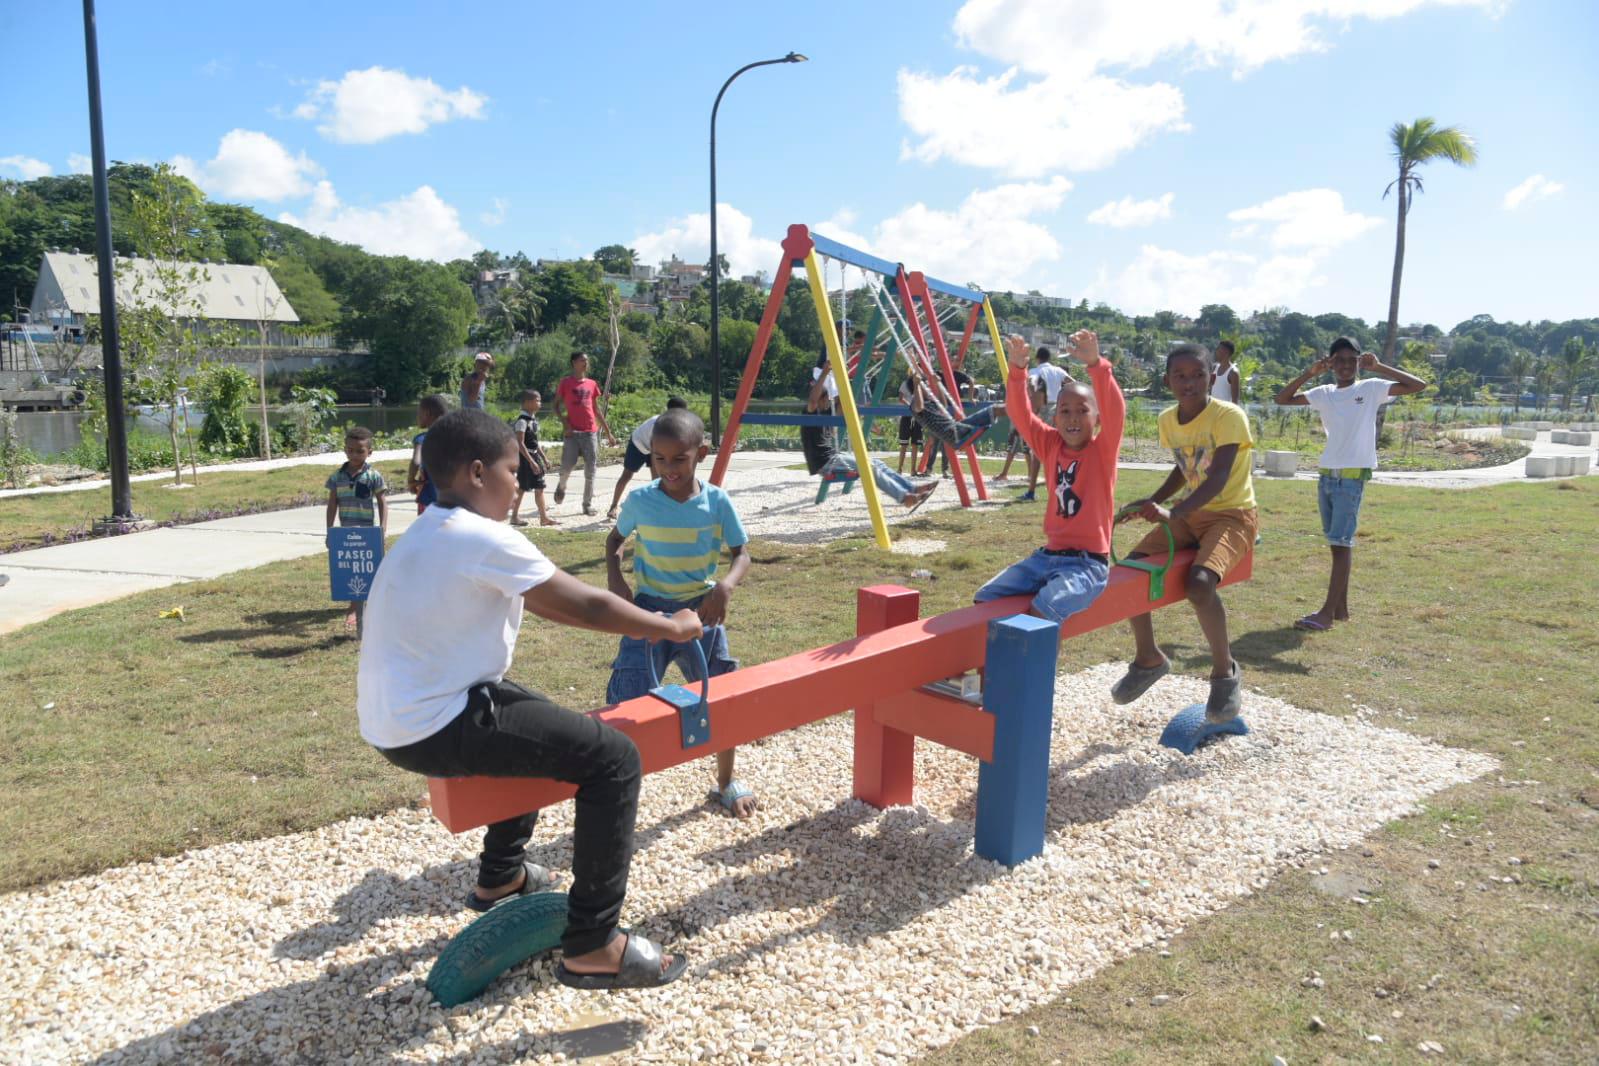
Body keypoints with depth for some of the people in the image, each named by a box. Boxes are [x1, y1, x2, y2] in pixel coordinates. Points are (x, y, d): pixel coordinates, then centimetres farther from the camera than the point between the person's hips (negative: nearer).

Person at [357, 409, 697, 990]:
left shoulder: (428, 534, 13)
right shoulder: (483, 539, -17)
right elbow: (586, 605, -12)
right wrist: (671, 627, 2)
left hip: (396, 718, 10)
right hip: (435, 729, -10)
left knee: (542, 719, 33)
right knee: (613, 758, -11)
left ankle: (501, 875, 43)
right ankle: (591, 947, -5)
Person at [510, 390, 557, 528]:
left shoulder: (533, 419, 10)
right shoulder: (522, 421, -17)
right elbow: (520, 444, -20)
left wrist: (544, 458, 18)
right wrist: (531, 462, -23)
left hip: (534, 456, 8)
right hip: (525, 458, -8)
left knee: (539, 487, 7)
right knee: (522, 488, -1)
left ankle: (544, 517, 9)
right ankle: (515, 516, 11)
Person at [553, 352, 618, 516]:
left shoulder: (592, 384, 13)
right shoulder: (565, 382, 2)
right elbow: (556, 406, 3)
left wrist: (608, 432, 16)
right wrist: (564, 423, -14)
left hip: (590, 432, 4)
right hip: (572, 431, -4)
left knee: (590, 471, 0)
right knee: (567, 466, -9)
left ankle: (588, 505, 7)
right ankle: (561, 487, 24)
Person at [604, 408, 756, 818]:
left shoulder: (717, 501, -10)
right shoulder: (640, 500, -10)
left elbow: (741, 554, -4)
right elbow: (614, 540, 7)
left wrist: (726, 586, -25)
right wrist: (615, 578, -11)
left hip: (701, 607, 1)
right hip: (649, 607, -1)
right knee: (631, 700, -12)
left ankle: (727, 780, 33)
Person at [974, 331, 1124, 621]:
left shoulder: (1103, 450, -5)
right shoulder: (1050, 444, 8)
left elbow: (1115, 411, -23)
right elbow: (1020, 414, -2)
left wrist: (1095, 363, -38)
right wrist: (1017, 370, -19)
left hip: (1088, 562, -6)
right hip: (1048, 555, 6)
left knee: (1044, 609, -31)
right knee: (986, 598, -8)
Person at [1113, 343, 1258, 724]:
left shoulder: (1229, 416, -18)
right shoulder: (1168, 420, 2)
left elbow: (1218, 478, -30)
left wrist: (1173, 513, -44)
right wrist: (1151, 502, 3)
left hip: (1233, 514, -7)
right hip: (1191, 512, 7)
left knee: (1200, 581, -33)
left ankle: (1224, 671, -8)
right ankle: (1148, 658, 13)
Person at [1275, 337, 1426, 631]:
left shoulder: (1371, 389, -1)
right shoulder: (1324, 393, 10)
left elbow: (1418, 385, -7)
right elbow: (1283, 399, 10)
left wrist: (1378, 367, -9)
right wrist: (1308, 373, -1)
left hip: (1353, 477, -5)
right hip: (1327, 475, 5)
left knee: (1341, 542, -10)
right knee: (1337, 543, 10)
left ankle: (1328, 612, -12)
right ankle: (1341, 607, 17)